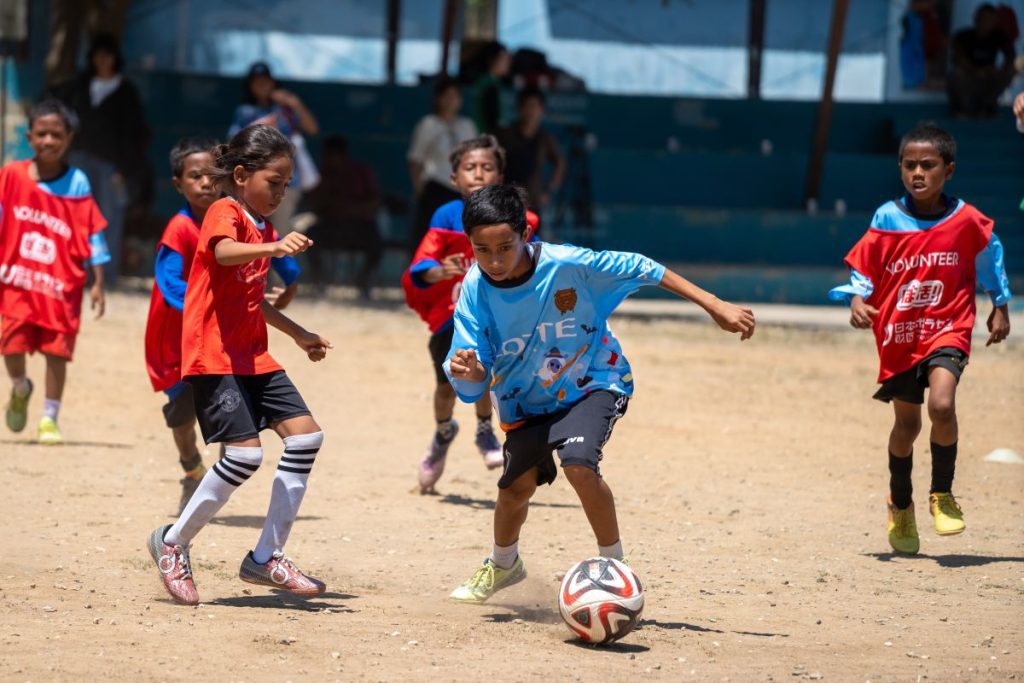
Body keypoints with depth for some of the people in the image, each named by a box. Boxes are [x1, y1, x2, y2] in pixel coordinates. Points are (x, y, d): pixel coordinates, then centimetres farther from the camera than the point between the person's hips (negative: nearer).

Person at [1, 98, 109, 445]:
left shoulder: (77, 183, -3)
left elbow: (92, 233, -1)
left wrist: (97, 283, -3)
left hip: (62, 283, -1)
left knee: (57, 351, -1)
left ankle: (49, 419, 13)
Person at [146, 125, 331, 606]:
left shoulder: (264, 229, 19)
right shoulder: (224, 213, -8)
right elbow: (224, 251, -34)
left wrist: (299, 335, 33)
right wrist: (275, 247, -50)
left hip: (253, 358, 9)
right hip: (213, 357, -9)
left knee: (306, 436, -1)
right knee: (245, 452, -18)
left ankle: (267, 557, 6)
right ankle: (172, 543, 1)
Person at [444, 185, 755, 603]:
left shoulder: (564, 264, -28)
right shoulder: (475, 290, -20)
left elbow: (638, 269, -16)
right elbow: (473, 387, -19)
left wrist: (714, 306, -15)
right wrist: (468, 371, -45)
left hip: (592, 383, -3)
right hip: (527, 400, 3)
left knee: (579, 463, -28)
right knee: (516, 487, 8)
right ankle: (502, 565, 42)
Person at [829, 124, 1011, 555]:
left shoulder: (966, 221, -8)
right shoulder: (887, 220, -7)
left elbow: (990, 257, 10)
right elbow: (862, 268, 1)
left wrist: (1000, 308, 17)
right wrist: (857, 301, -18)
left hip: (947, 330, -2)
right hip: (898, 336, 2)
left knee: (941, 404, -26)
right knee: (906, 422, 15)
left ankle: (942, 495, -5)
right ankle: (900, 506, 39)